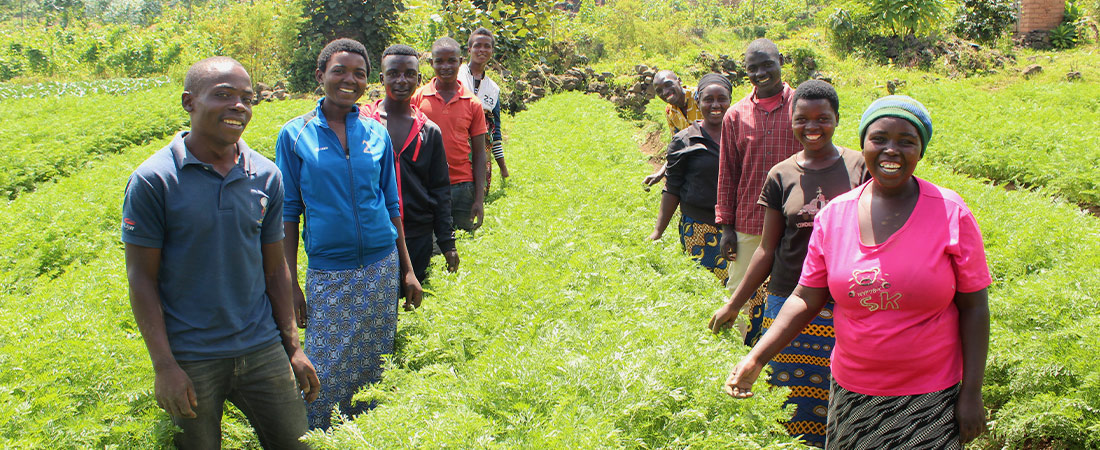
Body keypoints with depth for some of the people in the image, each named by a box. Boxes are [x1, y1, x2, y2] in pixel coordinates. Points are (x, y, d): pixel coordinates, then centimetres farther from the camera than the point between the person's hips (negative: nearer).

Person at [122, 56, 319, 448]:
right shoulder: (152, 180, -9)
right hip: (190, 360, -3)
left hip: (262, 352, 3)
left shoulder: (267, 177, 3)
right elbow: (141, 279, -6)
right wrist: (164, 366, -10)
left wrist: (293, 346, 9)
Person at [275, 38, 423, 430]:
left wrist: (407, 269, 11)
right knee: (329, 373, -1)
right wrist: (290, 284, -2)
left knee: (374, 368, 9)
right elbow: (288, 213, 1)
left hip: (382, 268, 3)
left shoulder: (376, 133, 5)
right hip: (328, 273, -2)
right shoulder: (295, 135, -3)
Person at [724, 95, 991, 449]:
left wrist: (971, 394, -6)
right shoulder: (833, 215, -1)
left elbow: (974, 307, -4)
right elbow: (806, 299, 2)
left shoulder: (950, 214, -7)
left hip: (929, 399, -2)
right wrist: (756, 358, -8)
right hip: (850, 391, 2)